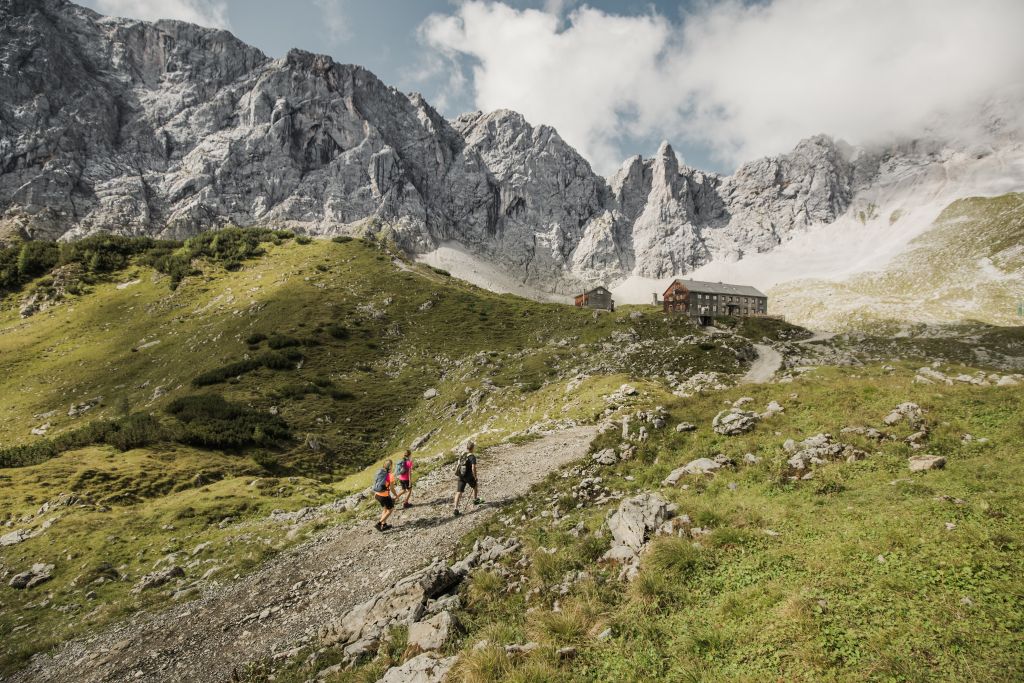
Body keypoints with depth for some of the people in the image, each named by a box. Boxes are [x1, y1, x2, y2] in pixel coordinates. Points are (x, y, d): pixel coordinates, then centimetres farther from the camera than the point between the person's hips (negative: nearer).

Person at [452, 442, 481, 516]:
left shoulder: (462, 455, 5)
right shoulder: (472, 457, -16)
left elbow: (458, 466, 13)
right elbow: (473, 468, -22)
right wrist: (475, 478, -10)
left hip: (461, 476, 5)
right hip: (469, 477, -5)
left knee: (459, 492, 2)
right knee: (476, 485, 25)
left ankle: (456, 509, -5)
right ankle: (475, 500, 40)